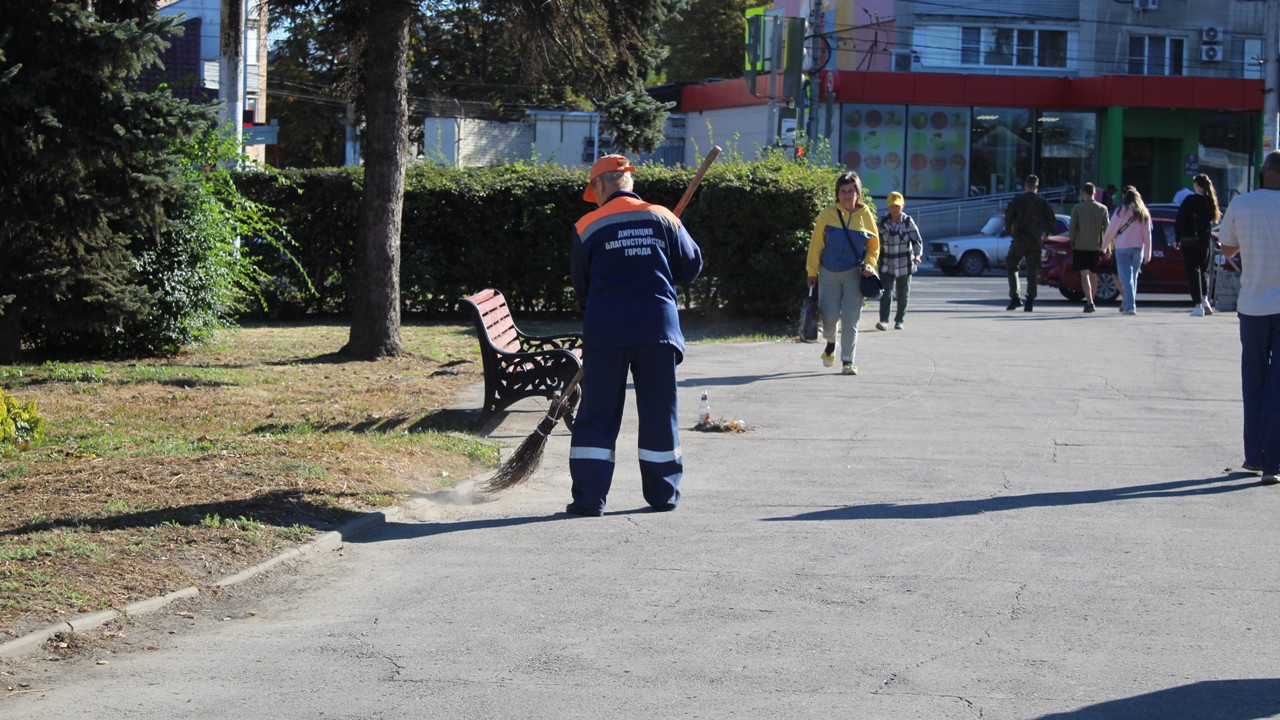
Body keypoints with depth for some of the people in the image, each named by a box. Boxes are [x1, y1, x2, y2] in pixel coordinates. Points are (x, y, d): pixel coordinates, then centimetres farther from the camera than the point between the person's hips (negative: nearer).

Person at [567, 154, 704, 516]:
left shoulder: (587, 226, 0)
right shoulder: (663, 218, 4)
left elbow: (581, 286, 8)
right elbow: (691, 267, 11)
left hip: (604, 333, -1)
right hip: (657, 328, 1)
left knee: (597, 415, 4)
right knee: (659, 414, 11)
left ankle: (589, 497, 1)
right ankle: (663, 494, 16)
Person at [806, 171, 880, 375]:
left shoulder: (865, 215, 4)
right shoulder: (827, 216, 0)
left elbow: (874, 245, 12)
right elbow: (816, 244, 2)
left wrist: (869, 265, -5)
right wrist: (812, 271, -1)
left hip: (854, 274, 0)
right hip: (829, 274, 0)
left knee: (850, 319, -4)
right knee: (830, 316, -4)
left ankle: (847, 361, 4)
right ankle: (830, 342, 29)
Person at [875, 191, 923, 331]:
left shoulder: (908, 222, -4)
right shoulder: (883, 222, 0)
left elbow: (917, 240, -4)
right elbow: (878, 242, 11)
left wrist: (917, 254, -21)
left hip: (905, 265, 0)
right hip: (887, 265, 0)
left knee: (903, 295, 8)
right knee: (886, 293, -13)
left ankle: (899, 320, 22)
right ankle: (884, 321, -16)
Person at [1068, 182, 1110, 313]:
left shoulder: (1077, 208, -6)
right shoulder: (1102, 208, 2)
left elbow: (1072, 228, -4)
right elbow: (1107, 229, 3)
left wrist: (1072, 243, 8)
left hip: (1081, 246, -3)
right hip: (1096, 246, 3)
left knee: (1085, 274, -7)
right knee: (1093, 274, 15)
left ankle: (1090, 303, -19)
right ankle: (1090, 301, 23)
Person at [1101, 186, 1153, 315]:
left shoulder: (1122, 210, -5)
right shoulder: (1144, 213, 9)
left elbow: (1111, 230, -4)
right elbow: (1147, 235, 8)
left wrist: (1105, 245, 9)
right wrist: (1147, 254, 10)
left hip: (1122, 248, -4)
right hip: (1138, 248, 4)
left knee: (1126, 277, -6)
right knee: (1133, 276, 13)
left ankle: (1130, 306, -16)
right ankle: (1127, 304, 17)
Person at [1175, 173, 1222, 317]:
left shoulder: (1190, 200, -9)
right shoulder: (1211, 201, 2)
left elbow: (1180, 221, -9)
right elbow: (1213, 219, 4)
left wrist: (1177, 239, -3)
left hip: (1189, 241, -4)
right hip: (1206, 240, 4)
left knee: (1193, 272, 1)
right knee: (1204, 271, 19)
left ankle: (1198, 306, -3)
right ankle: (1205, 299, 2)